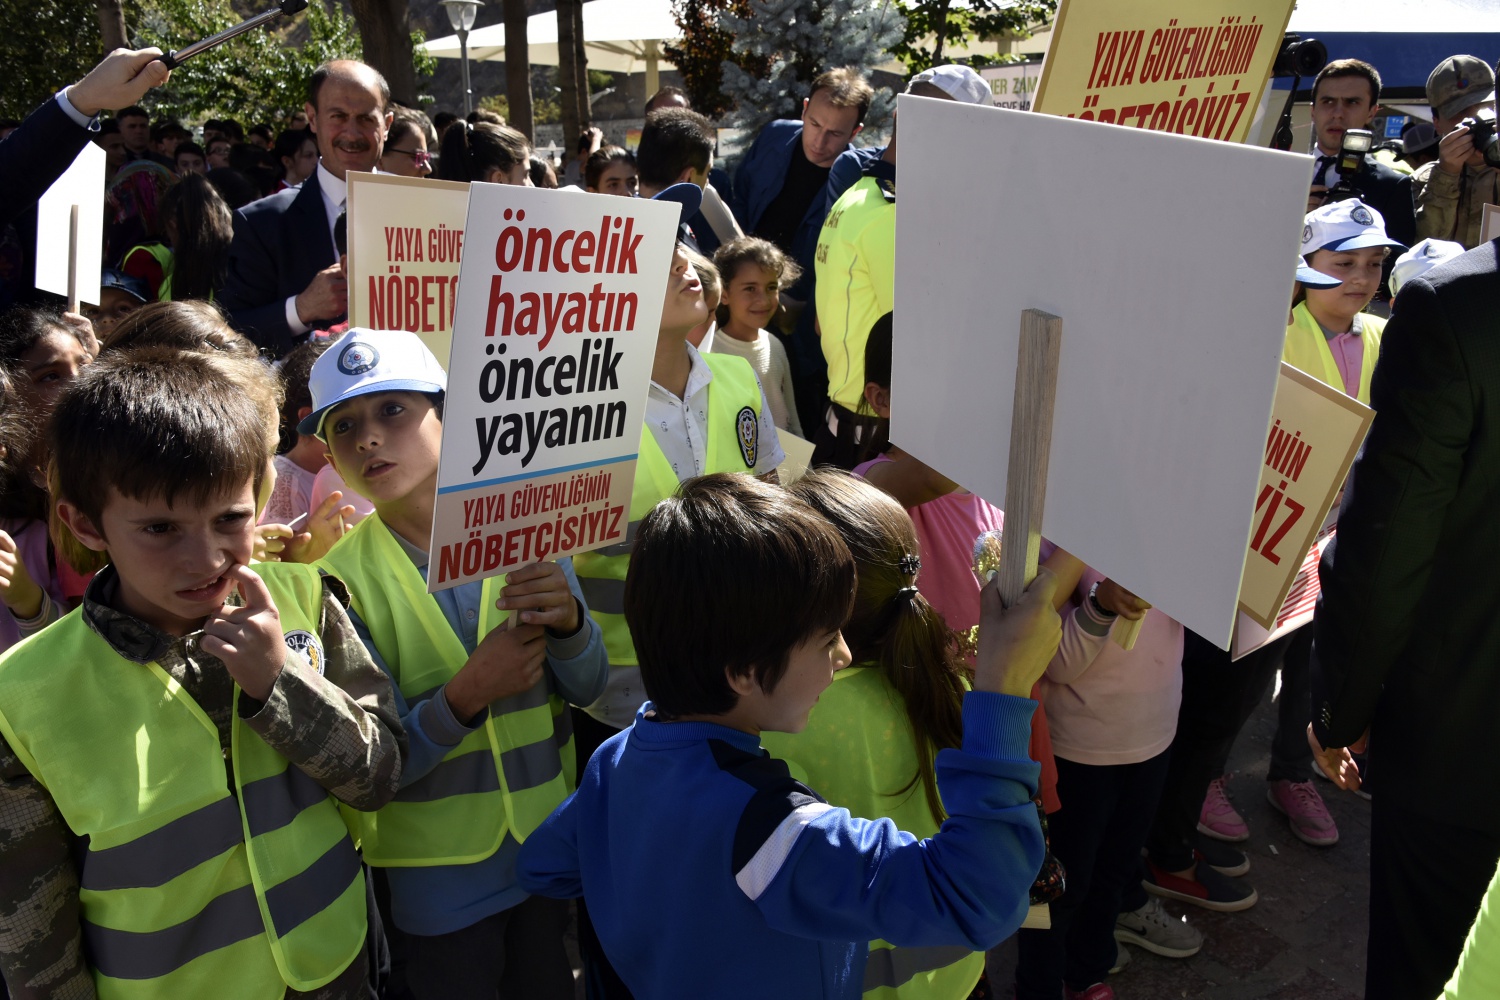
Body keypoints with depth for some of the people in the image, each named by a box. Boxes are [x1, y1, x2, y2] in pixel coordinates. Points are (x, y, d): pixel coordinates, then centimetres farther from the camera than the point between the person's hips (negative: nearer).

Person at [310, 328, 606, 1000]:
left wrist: (567, 619, -25)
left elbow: (587, 689, -4)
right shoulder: (343, 580, -15)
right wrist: (465, 697, -32)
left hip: (551, 847, 2)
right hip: (439, 883, -2)